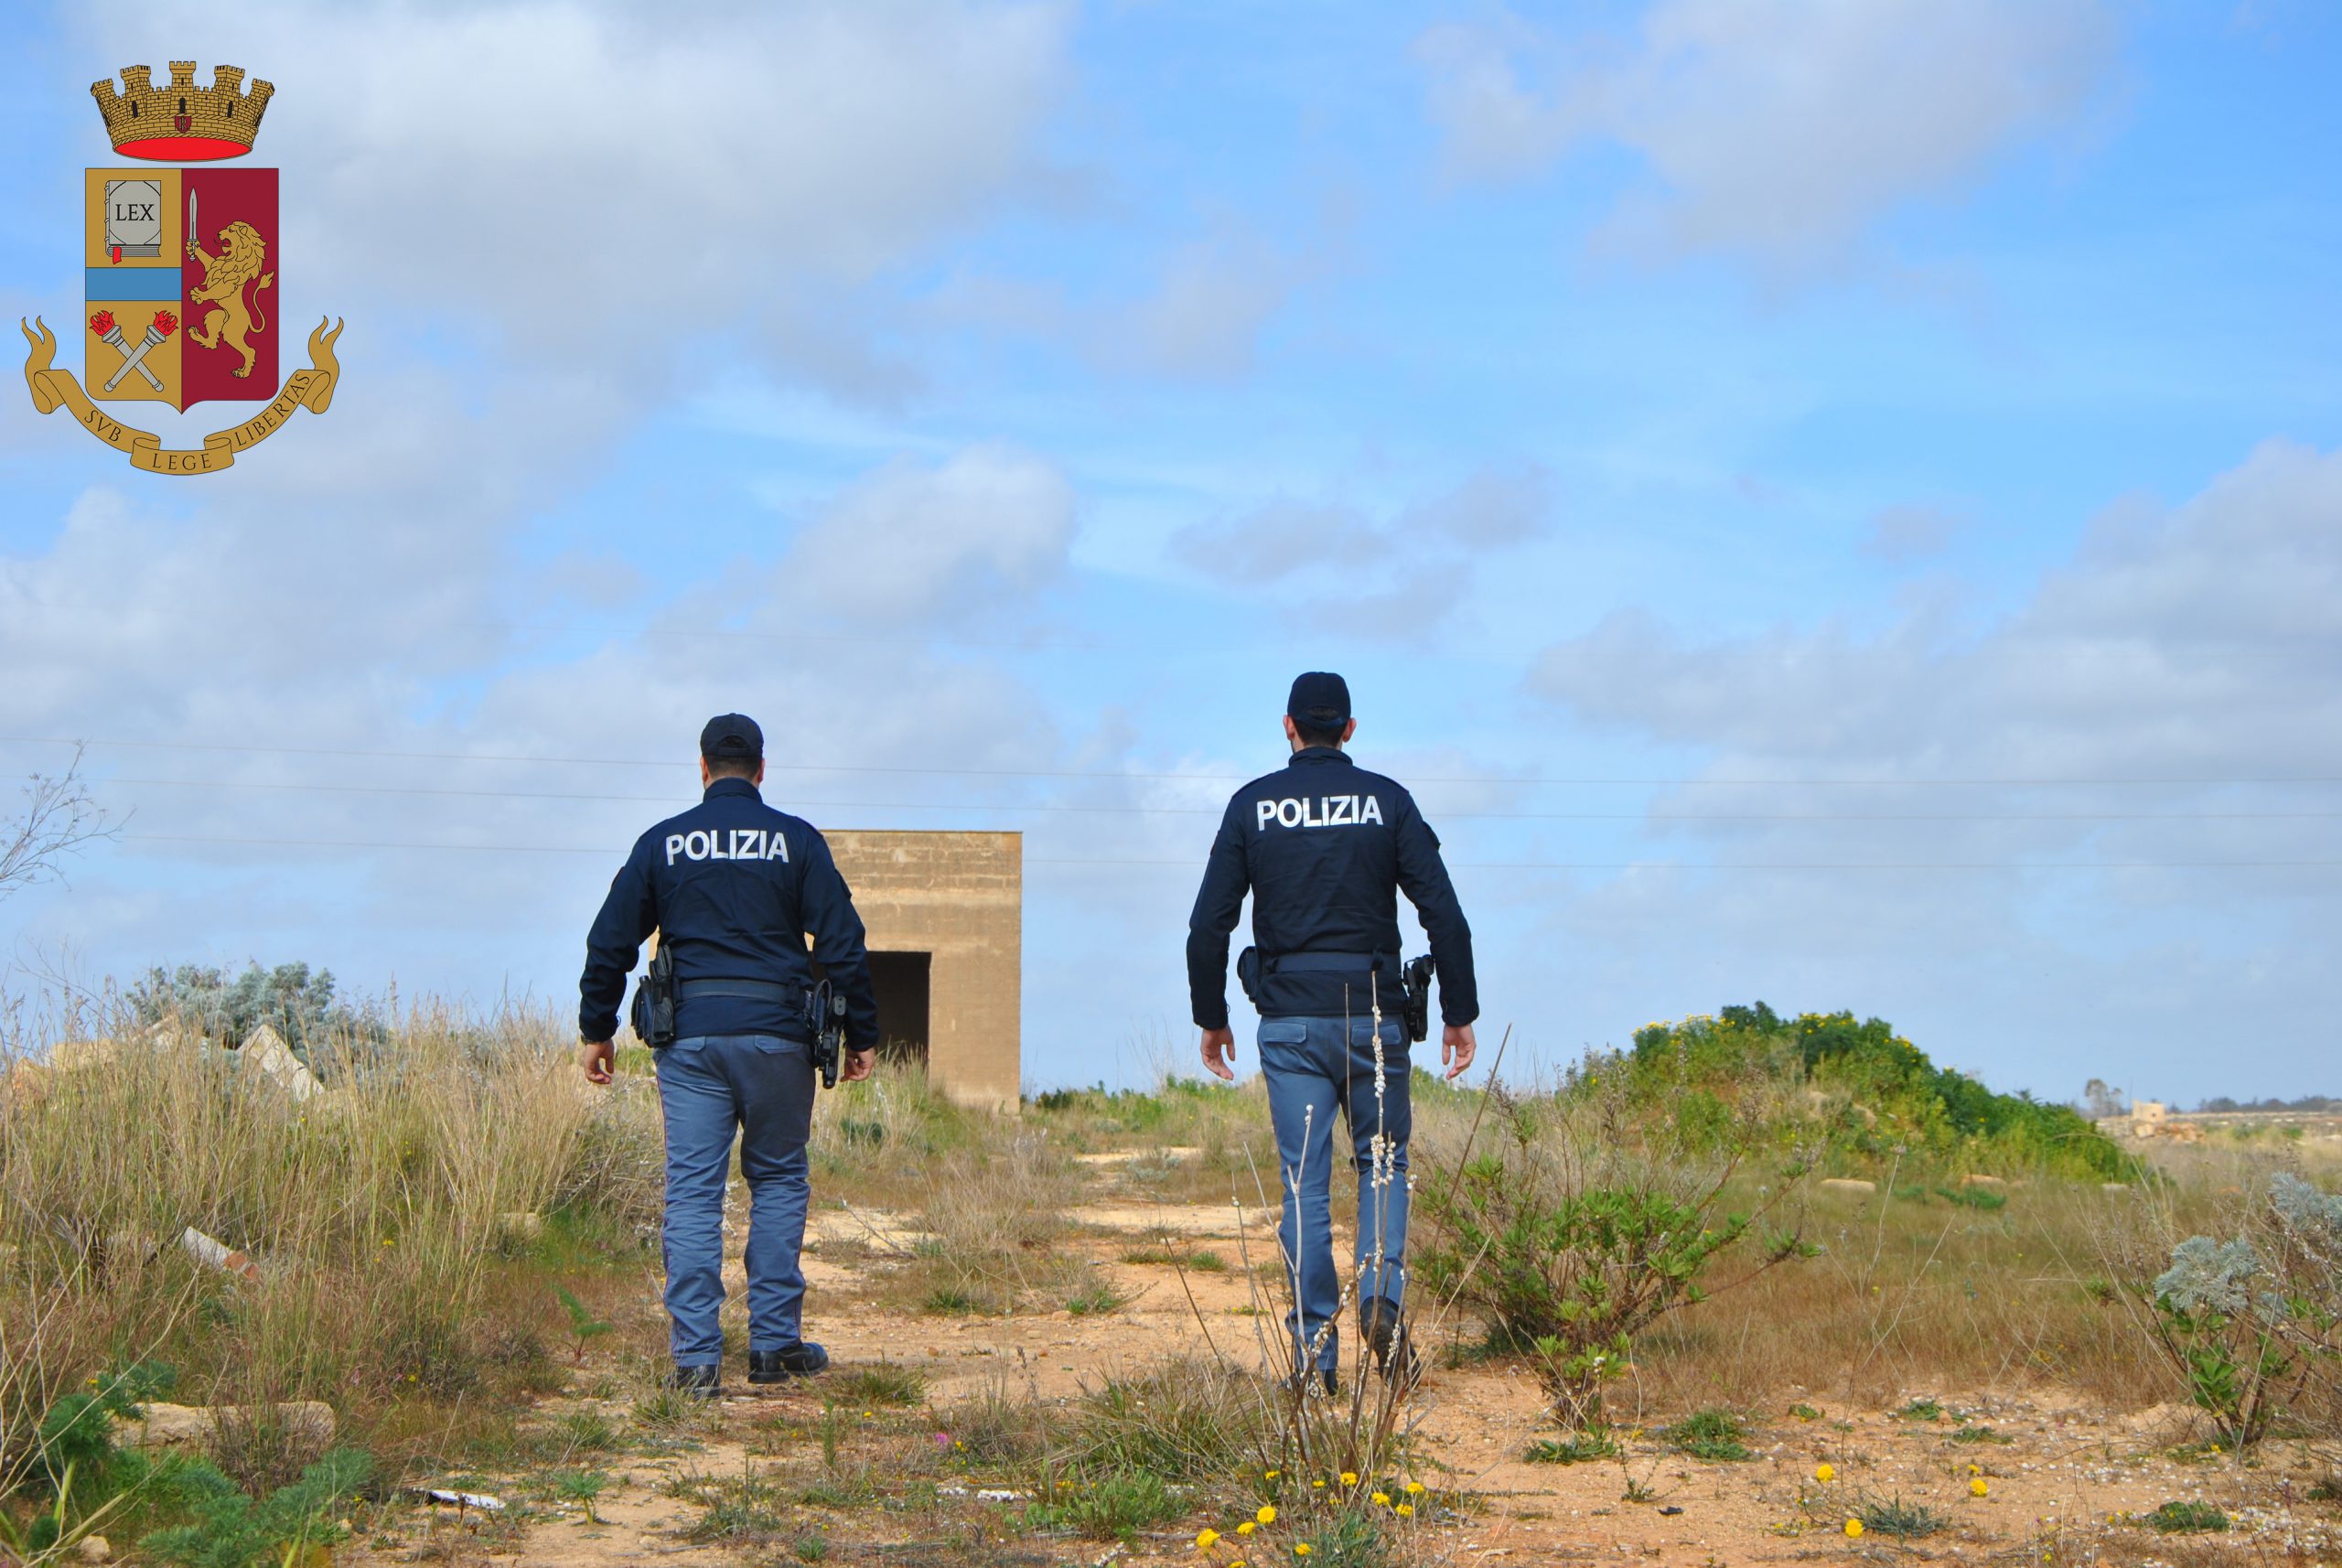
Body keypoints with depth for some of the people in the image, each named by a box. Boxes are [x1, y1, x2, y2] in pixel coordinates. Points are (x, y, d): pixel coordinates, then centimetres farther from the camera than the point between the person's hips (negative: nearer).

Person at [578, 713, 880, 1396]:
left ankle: (696, 1355, -5)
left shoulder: (663, 843, 7)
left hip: (689, 1036, 1)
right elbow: (842, 943, 1)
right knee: (778, 1180, 12)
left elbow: (610, 943, 8)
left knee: (692, 1191, 0)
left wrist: (596, 1030, 18)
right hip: (776, 1034, 0)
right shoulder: (796, 841, 3)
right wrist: (860, 1035, 7)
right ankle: (775, 1342, 10)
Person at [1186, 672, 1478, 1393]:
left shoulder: (1252, 806, 3)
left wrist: (1211, 1019, 11)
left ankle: (1314, 1352, 0)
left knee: (1304, 1184, 4)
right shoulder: (1387, 801, 2)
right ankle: (1381, 1298, -9)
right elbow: (1444, 915, -3)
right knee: (1383, 1163, 14)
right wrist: (1460, 1014, 4)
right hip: (1374, 1015, 0)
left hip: (1289, 1021, 0)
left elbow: (1209, 923, 0)